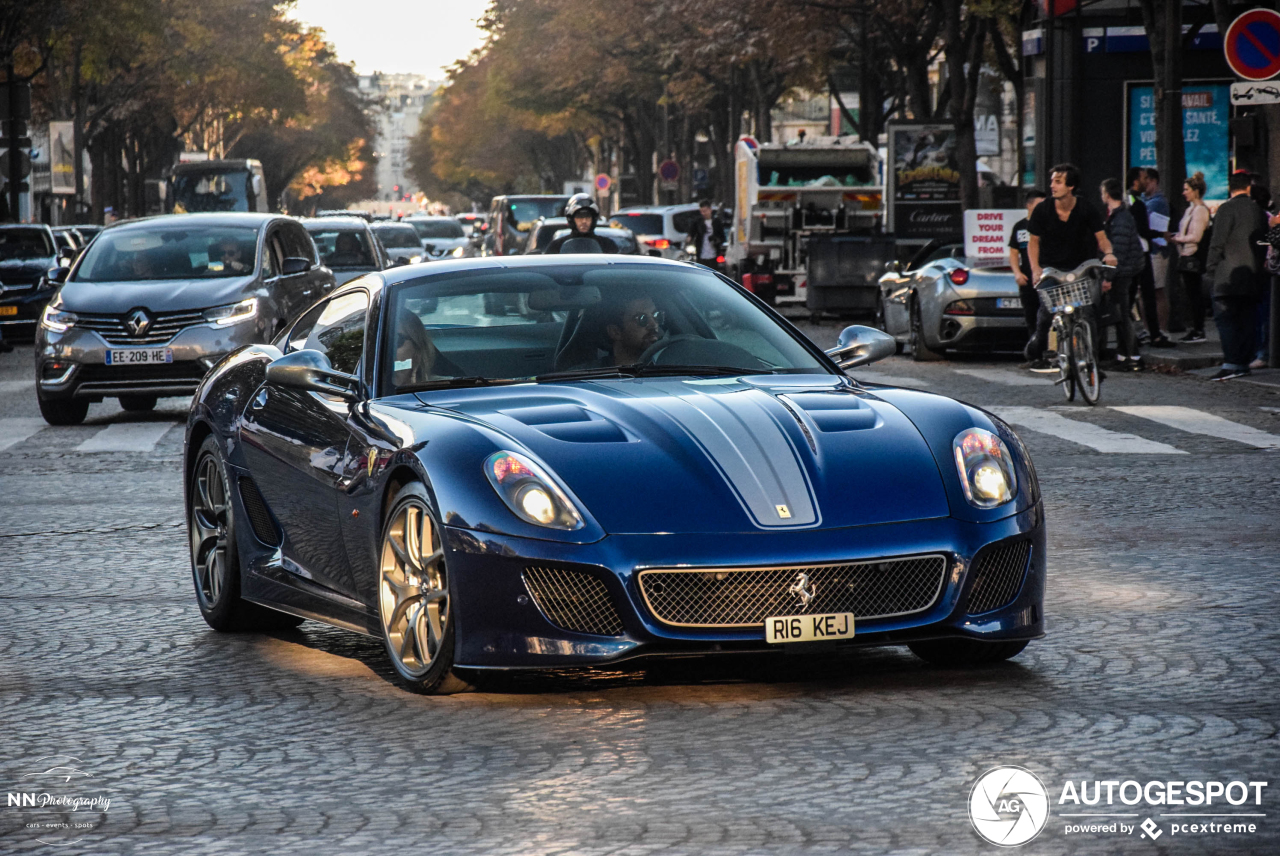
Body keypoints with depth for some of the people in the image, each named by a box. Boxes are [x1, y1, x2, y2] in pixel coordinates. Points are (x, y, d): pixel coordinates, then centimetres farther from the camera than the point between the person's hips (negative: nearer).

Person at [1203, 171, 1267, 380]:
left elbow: (1217, 243, -11)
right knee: (1245, 320, 11)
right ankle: (1243, 361, 13)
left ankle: (1230, 363, -20)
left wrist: (1210, 269, -6)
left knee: (1224, 319, -8)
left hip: (1228, 276, -6)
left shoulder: (1227, 209, -7)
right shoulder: (1257, 210, 10)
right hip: (1250, 276, 6)